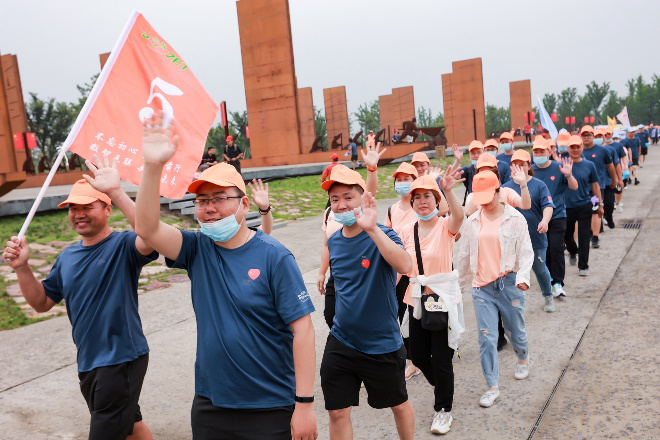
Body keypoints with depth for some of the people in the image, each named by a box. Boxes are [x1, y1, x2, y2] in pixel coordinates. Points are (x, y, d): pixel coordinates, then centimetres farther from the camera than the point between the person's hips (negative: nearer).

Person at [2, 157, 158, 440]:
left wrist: (116, 191, -43)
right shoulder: (68, 256, 9)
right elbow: (41, 302, 14)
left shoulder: (123, 246, -15)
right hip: (88, 363, 8)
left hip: (121, 360, -7)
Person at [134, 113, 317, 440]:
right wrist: (153, 166, -27)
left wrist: (305, 404, -17)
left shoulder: (274, 257, -14)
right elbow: (147, 228, -15)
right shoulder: (197, 249, 0)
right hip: (209, 406, 5)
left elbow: (303, 328, -16)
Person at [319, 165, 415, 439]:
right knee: (337, 412, 8)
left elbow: (405, 267, -38)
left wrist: (371, 228, -45)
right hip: (340, 342, 4)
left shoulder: (382, 236, -16)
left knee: (398, 405, 18)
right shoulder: (333, 242, 0)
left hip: (382, 344, -4)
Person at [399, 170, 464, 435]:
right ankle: (441, 388, 45)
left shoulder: (445, 226, -10)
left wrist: (449, 191, -51)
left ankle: (443, 409, 25)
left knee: (441, 357, 2)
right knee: (418, 356, 14)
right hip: (416, 301, 5)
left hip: (444, 298, -5)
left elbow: (458, 216, -34)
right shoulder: (407, 231, 3)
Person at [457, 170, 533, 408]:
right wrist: (459, 281, 20)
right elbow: (464, 255, 14)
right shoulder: (472, 222, 5)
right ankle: (492, 387, 9)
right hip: (481, 287, 2)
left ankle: (523, 359, 50)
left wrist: (523, 277, -20)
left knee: (516, 330, 17)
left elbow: (526, 252, -4)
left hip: (509, 283, -2)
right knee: (486, 338, -2)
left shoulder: (515, 219, -4)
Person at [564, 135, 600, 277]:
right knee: (567, 235, 16)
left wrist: (600, 204, 10)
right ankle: (573, 252, 47)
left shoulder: (589, 165, 0)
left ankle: (583, 266, 10)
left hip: (584, 206, 0)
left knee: (584, 237, 0)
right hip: (566, 206, 1)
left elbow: (595, 185, 8)